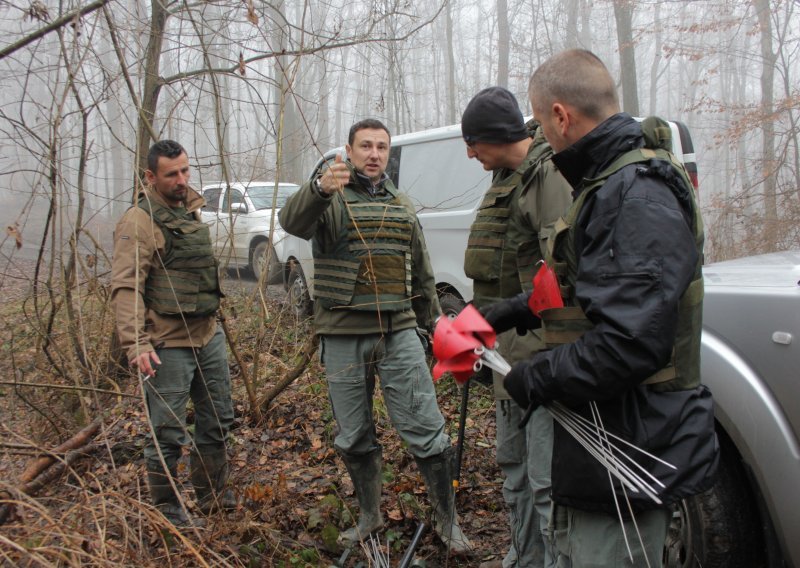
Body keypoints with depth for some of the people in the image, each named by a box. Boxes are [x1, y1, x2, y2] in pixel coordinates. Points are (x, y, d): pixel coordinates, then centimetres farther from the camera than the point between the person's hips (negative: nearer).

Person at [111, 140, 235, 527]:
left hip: (208, 335, 8)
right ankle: (167, 511, 19)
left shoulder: (191, 209, 12)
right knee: (168, 434, 1)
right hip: (168, 346, -8)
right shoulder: (139, 222, -14)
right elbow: (125, 288, -23)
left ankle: (213, 497, 33)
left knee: (217, 421, 17)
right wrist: (135, 344, -32)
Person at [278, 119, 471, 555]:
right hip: (343, 337, -2)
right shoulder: (330, 199, -2)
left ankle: (447, 520, 17)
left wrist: (434, 323, 20)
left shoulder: (402, 206, 13)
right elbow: (293, 221, -26)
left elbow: (422, 273, 20)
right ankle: (369, 517, 31)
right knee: (354, 438, 11)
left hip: (399, 332, 2)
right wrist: (320, 189, -45)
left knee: (426, 429, 0)